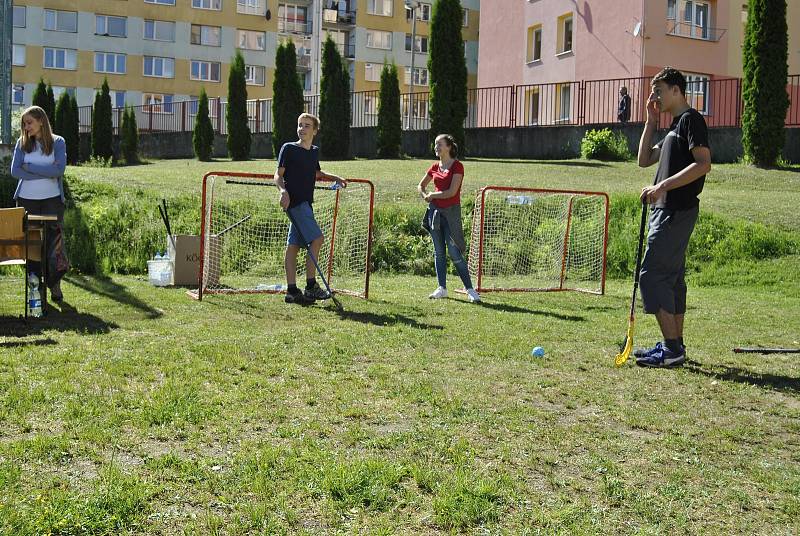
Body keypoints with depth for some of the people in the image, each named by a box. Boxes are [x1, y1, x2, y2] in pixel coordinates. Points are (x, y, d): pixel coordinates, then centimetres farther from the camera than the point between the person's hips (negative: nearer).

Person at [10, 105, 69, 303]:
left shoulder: (57, 142, 1)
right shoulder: (22, 143, 6)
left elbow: (59, 170, -12)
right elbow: (15, 171, -5)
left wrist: (30, 168, -11)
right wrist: (46, 173, -11)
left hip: (52, 199, -2)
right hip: (27, 199, 2)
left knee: (54, 243, -3)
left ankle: (55, 285, 9)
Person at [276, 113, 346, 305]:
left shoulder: (314, 151, 17)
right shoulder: (288, 148, -3)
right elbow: (278, 175, -4)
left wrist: (335, 178, 21)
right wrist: (283, 191, -22)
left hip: (305, 203, 7)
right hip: (294, 201, -7)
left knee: (293, 245, 7)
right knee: (317, 238, -15)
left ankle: (292, 291, 8)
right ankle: (311, 286, -9)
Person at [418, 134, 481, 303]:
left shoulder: (457, 166, -7)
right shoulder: (435, 167, 11)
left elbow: (452, 192, -16)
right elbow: (421, 186, 23)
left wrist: (432, 195, -5)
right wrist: (426, 197, 3)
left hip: (451, 212, -6)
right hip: (435, 211, 6)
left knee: (455, 253, -9)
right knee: (438, 252, 8)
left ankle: (470, 289, -1)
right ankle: (442, 288, 16)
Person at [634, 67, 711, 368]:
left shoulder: (691, 119, -9)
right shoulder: (675, 126, 21)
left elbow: (703, 164, -20)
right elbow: (644, 160, 23)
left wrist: (663, 186, -25)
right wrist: (651, 120, 18)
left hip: (677, 210, -10)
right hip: (668, 210, 10)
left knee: (652, 275, -13)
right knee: (671, 277, 12)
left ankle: (672, 349, -11)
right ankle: (675, 345, 18)